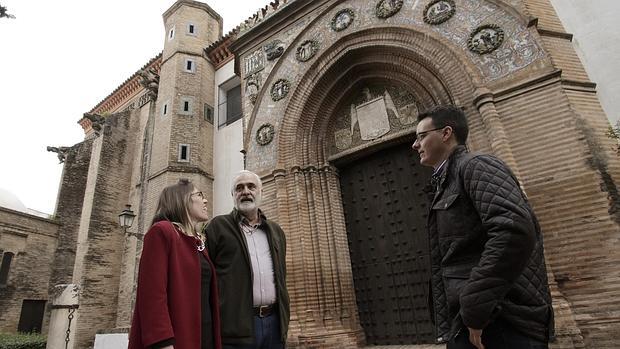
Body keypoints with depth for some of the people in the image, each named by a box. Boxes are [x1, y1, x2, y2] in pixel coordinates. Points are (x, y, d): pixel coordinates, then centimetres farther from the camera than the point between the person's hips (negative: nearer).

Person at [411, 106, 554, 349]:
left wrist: (474, 310, -21)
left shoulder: (476, 166, -8)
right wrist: (446, 327, 14)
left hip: (501, 325, -8)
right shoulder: (445, 186, 19)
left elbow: (515, 231, -26)